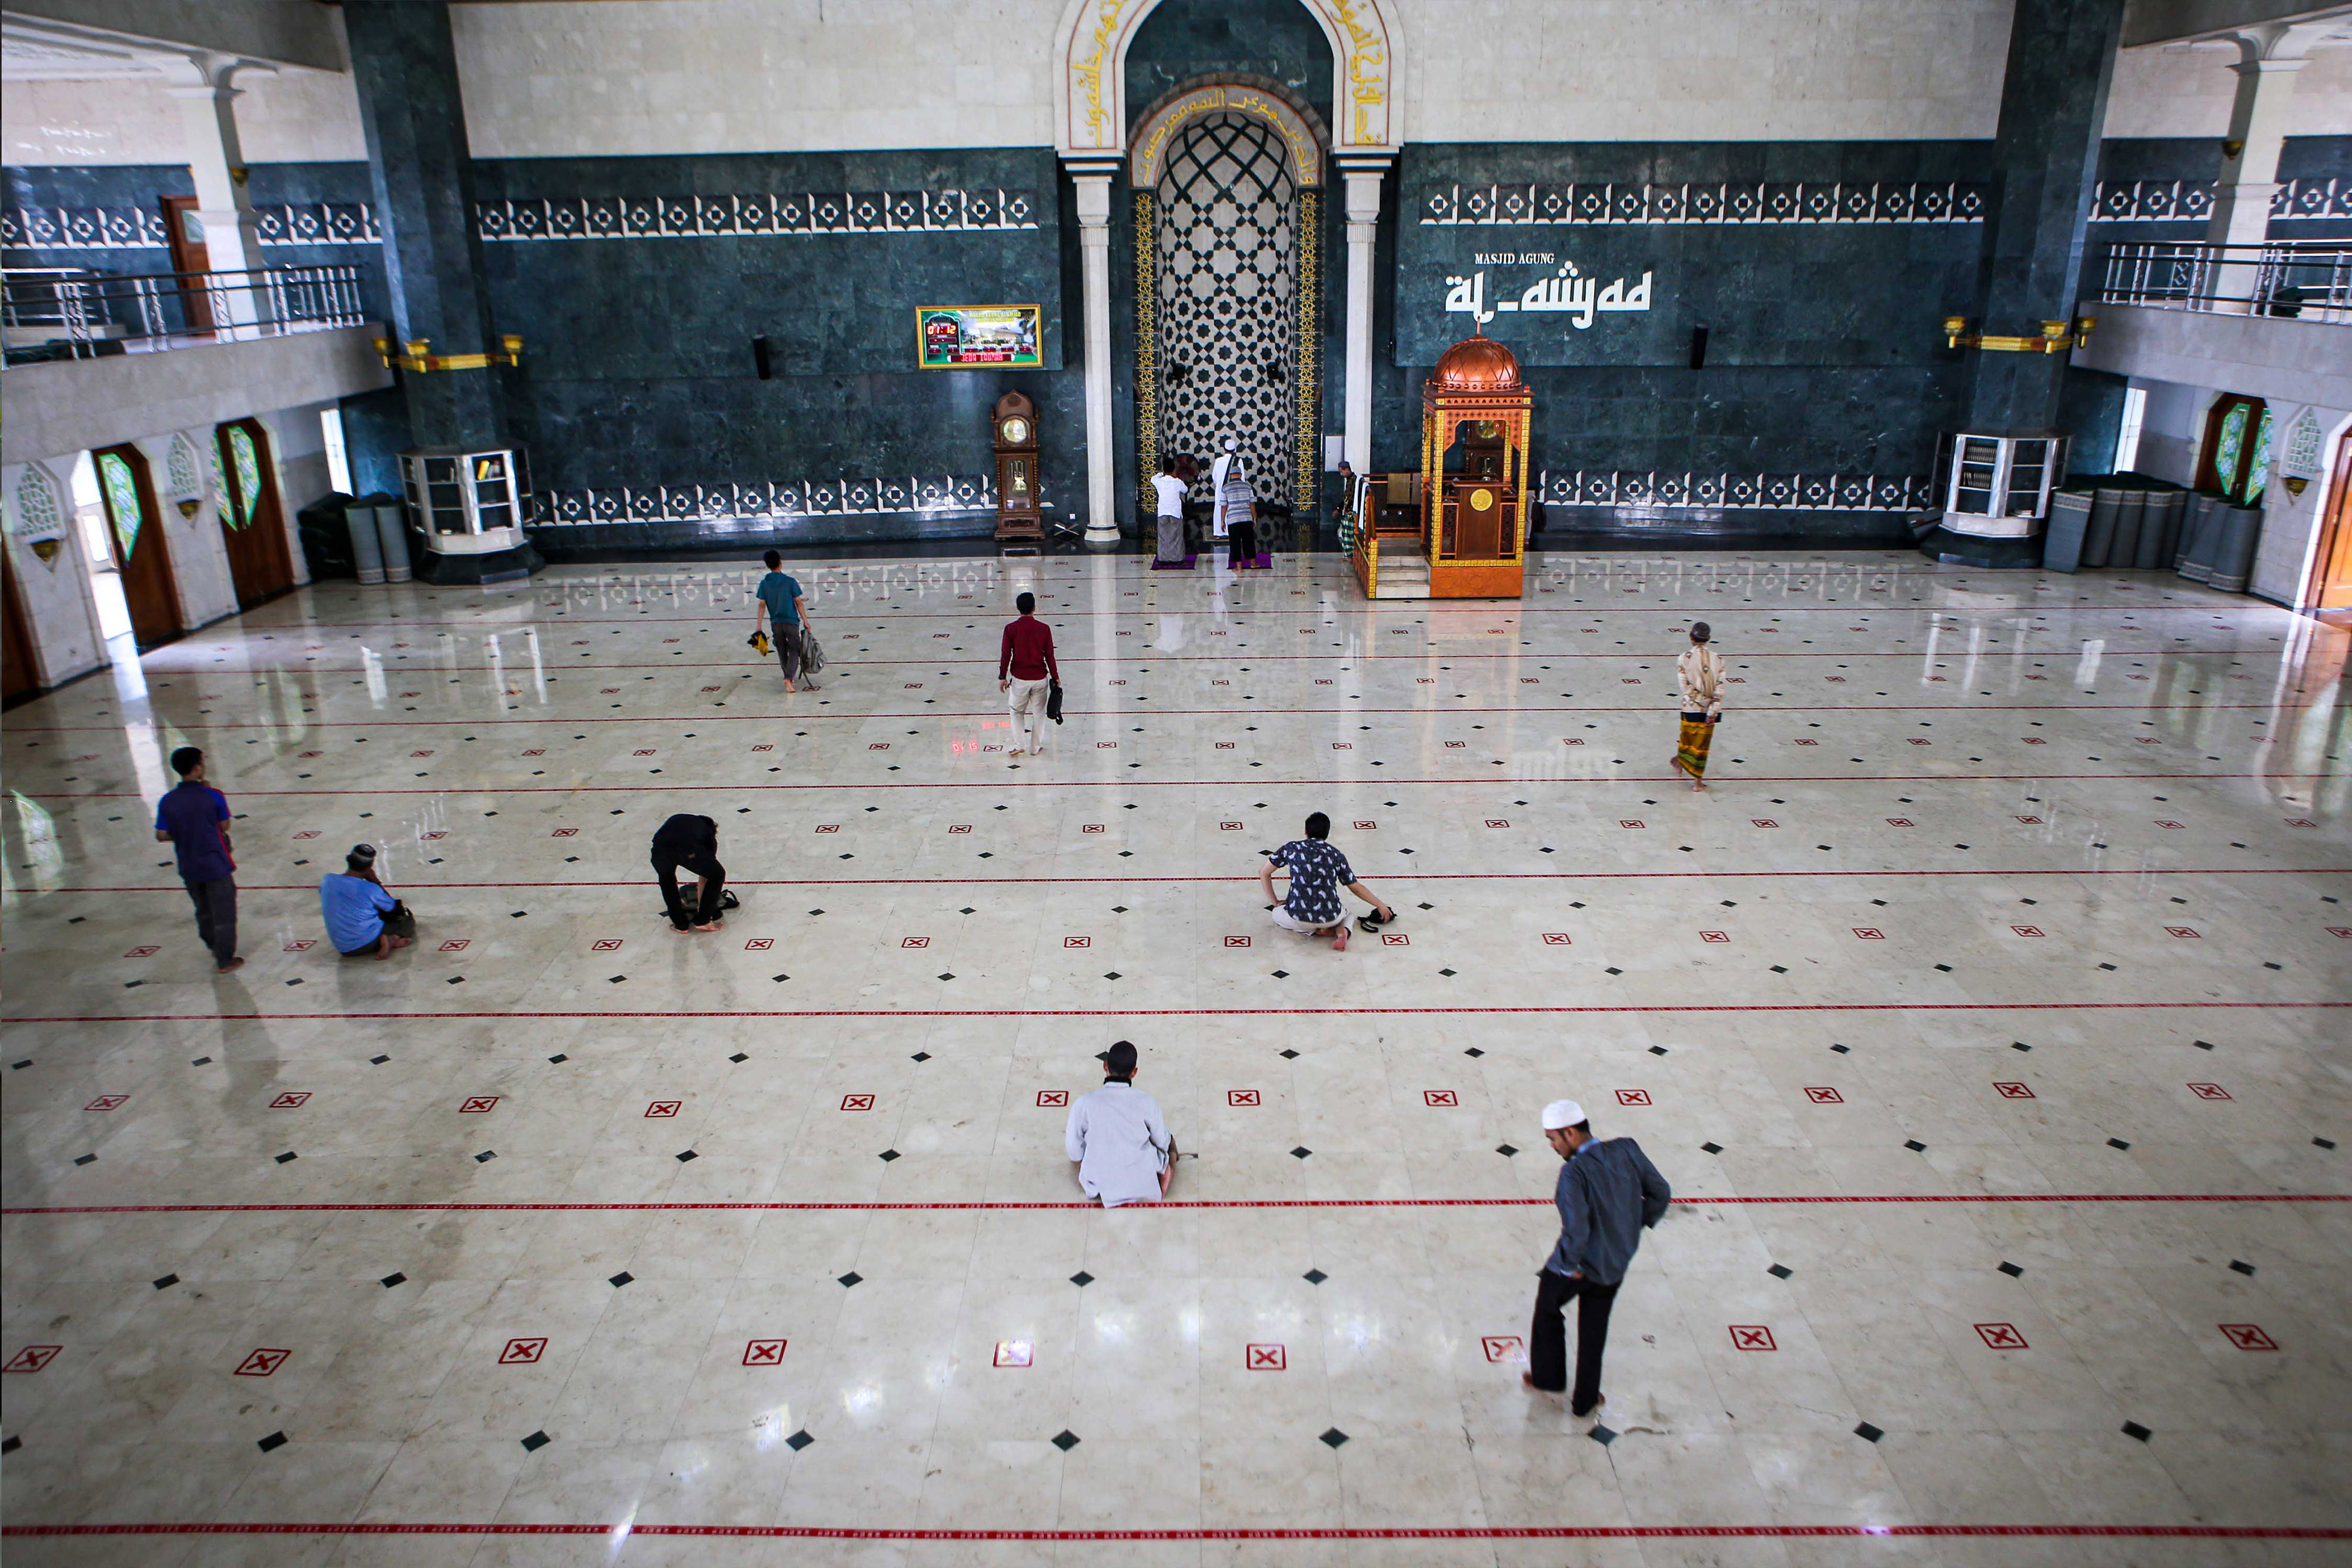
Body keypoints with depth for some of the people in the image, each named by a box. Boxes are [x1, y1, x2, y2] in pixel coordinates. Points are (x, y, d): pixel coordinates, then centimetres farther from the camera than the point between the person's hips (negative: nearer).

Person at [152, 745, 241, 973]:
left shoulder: (167, 801, -8)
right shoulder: (213, 796, -19)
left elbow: (161, 836, -6)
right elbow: (225, 826, -5)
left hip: (189, 868, 5)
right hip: (215, 866, -5)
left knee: (204, 911, 24)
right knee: (223, 913, 9)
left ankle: (215, 948, 42)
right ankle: (225, 960, 16)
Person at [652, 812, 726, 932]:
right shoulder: (709, 836, 35)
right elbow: (704, 877, 42)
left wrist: (676, 899, 66)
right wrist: (700, 903, 57)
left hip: (660, 849, 3)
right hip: (689, 851, -3)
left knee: (666, 878, 37)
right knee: (718, 875, 26)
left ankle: (680, 924, 34)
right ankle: (703, 921, 27)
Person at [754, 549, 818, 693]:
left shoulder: (764, 583, -2)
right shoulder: (790, 582, -10)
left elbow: (762, 605, -2)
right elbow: (799, 603, -7)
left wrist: (758, 626, 1)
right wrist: (805, 621, 1)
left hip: (776, 623, 3)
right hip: (791, 622, -3)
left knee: (782, 652, 17)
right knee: (794, 651, 1)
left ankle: (790, 676, 30)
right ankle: (789, 678, -18)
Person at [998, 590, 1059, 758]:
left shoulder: (1011, 629, -9)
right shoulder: (1044, 629, -6)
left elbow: (1005, 655, -7)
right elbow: (1050, 655, -2)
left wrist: (1003, 677, 3)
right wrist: (1055, 677, 8)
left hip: (1020, 679, -1)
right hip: (1040, 678, 1)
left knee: (1017, 712, 18)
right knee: (1039, 713, 15)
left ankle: (1020, 745, 11)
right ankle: (1036, 748, 20)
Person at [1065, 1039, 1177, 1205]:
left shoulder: (1084, 1104, -15)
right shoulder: (1147, 1102, -13)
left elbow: (1074, 1153, -5)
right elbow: (1162, 1143, 2)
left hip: (1101, 1184, 0)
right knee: (1170, 1142, 28)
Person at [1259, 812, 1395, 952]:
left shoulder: (1291, 848, 8)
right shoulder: (1337, 856, 10)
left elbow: (1264, 872, 14)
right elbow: (1356, 888, 18)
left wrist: (1275, 903, 24)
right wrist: (1380, 905, 31)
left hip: (1298, 919, -2)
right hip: (1330, 918, 2)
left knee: (1277, 914, 33)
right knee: (1346, 913, 38)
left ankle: (1316, 931, 7)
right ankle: (1342, 931, 1)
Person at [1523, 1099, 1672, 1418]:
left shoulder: (1574, 1172, -32)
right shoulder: (1627, 1150, -13)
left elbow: (1576, 1231, -34)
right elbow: (1661, 1194, -2)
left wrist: (1570, 1265, -16)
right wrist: (1634, 1227, 7)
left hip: (1581, 1265, -6)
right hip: (1617, 1263, 6)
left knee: (1548, 1308, 25)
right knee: (1594, 1331, 24)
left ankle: (1547, 1378, 43)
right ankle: (1585, 1400, 38)